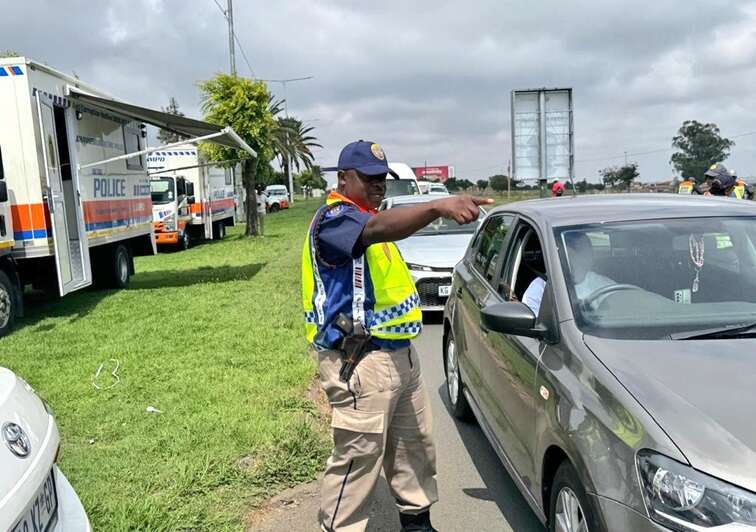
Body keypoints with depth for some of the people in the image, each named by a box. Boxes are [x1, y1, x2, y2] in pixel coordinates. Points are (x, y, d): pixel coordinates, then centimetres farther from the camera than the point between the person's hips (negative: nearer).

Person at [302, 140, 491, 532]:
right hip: (361, 363, -10)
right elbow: (379, 228, -38)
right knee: (357, 459, -3)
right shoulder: (333, 218, -15)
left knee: (415, 447, 19)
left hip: (400, 353, 10)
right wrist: (438, 206, -52)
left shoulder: (366, 215, 17)